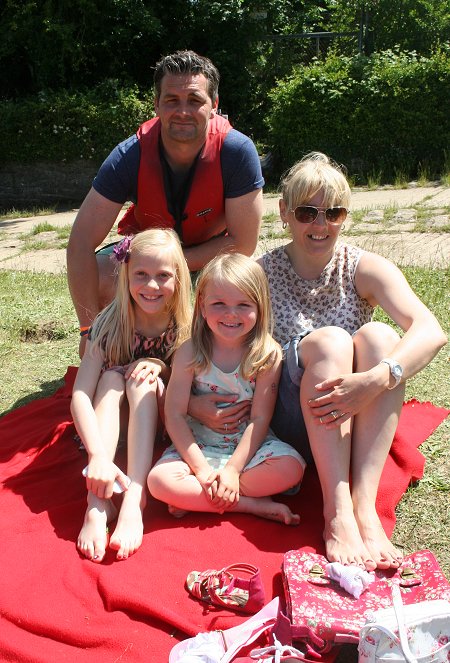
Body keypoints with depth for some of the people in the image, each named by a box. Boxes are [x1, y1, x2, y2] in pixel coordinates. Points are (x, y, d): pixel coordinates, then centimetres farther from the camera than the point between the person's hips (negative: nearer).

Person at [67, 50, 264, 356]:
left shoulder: (237, 151, -28)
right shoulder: (131, 155, -25)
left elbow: (243, 244, -24)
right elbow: (82, 242, -26)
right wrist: (90, 328, -32)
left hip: (216, 253, -1)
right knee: (96, 281, -25)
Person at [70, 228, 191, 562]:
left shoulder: (189, 326, -14)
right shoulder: (109, 325, -15)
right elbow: (80, 395, -25)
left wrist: (163, 367, -28)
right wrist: (98, 456, -40)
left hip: (167, 430, -1)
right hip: (118, 428, 1)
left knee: (143, 375, -28)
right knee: (112, 376, -27)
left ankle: (135, 498, -39)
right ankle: (98, 503, -40)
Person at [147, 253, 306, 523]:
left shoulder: (268, 353, -13)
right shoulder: (190, 352, -11)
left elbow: (260, 419, -13)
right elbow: (175, 414, -12)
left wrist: (233, 469, -21)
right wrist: (200, 468, -19)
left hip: (248, 443, 0)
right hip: (199, 445, 0)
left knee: (291, 467, -27)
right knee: (159, 479, -26)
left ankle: (194, 499, -17)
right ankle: (253, 505, -16)